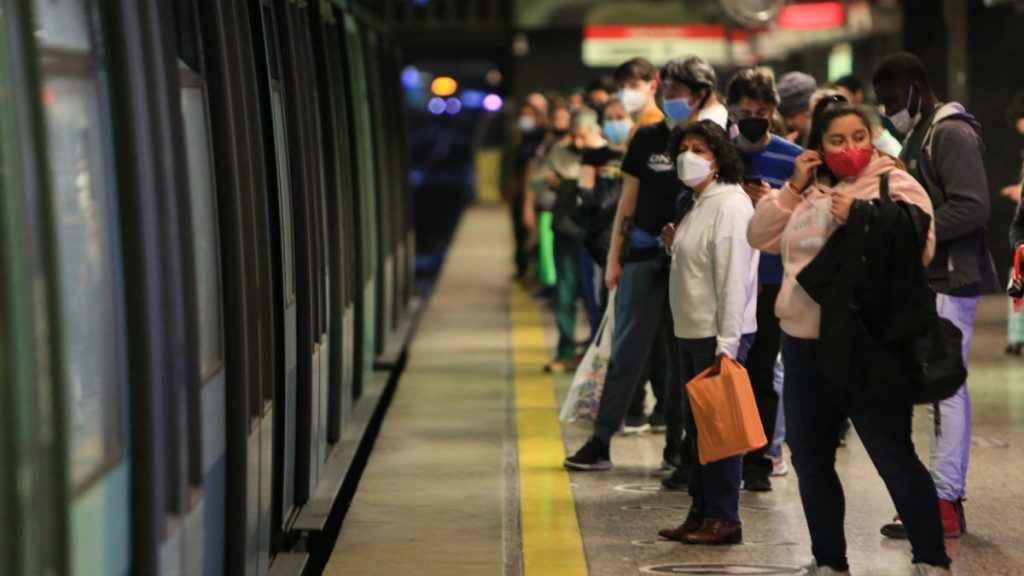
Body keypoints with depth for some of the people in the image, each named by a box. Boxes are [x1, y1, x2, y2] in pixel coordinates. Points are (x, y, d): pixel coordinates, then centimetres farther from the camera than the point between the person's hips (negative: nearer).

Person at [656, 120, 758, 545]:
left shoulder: (730, 206, -14)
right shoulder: (699, 205, 17)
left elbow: (733, 278, -20)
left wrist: (727, 344, -24)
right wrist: (675, 247, 7)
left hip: (720, 336, -10)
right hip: (692, 333, 10)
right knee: (697, 427, 13)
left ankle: (723, 519, 0)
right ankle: (701, 514, 21)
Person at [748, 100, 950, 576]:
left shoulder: (896, 185, -4)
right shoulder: (808, 191, 15)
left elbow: (918, 248, -18)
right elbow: (759, 237, 9)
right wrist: (794, 187, 1)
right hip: (805, 341, 7)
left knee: (892, 455, -6)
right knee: (809, 456, 12)